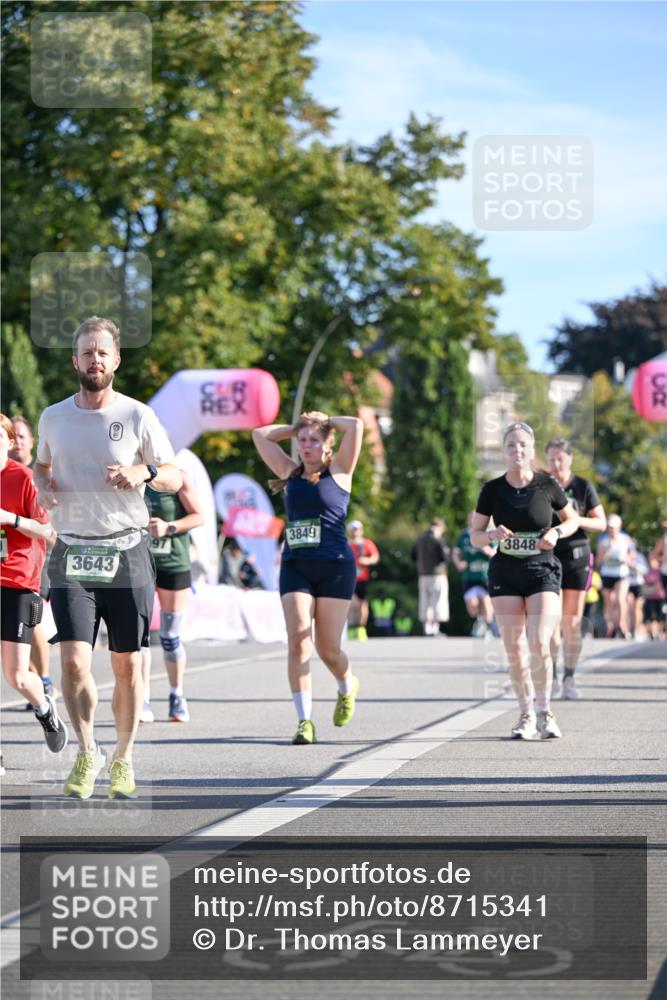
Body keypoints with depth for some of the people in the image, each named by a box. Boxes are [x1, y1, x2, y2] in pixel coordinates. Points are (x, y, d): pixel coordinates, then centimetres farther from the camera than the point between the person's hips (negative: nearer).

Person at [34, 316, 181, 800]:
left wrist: (143, 473, -17)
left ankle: (123, 758, 20)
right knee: (74, 661, -12)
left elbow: (175, 477, 4)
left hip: (128, 552, -1)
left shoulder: (138, 416, -1)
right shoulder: (53, 417, 6)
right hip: (72, 554, 1)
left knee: (127, 665, 3)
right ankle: (87, 753, 6)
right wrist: (43, 487, 1)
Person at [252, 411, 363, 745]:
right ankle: (304, 720, -13)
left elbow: (356, 425, -5)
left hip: (335, 567, -3)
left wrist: (326, 422, 10)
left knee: (328, 648, -1)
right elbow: (260, 435, 20)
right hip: (295, 567, 3)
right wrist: (297, 427, 19)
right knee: (297, 640, -12)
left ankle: (347, 686, 33)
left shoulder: (338, 472, 5)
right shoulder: (291, 473, 15)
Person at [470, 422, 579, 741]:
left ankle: (544, 712, 1)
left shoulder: (547, 485, -2)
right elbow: (475, 537, 5)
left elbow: (572, 520, 13)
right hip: (505, 573, 2)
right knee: (513, 650, 1)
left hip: (543, 570, -2)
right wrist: (493, 534, -17)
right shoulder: (492, 489, 0)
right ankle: (526, 715, 13)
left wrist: (556, 532, -8)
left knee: (539, 644, -15)